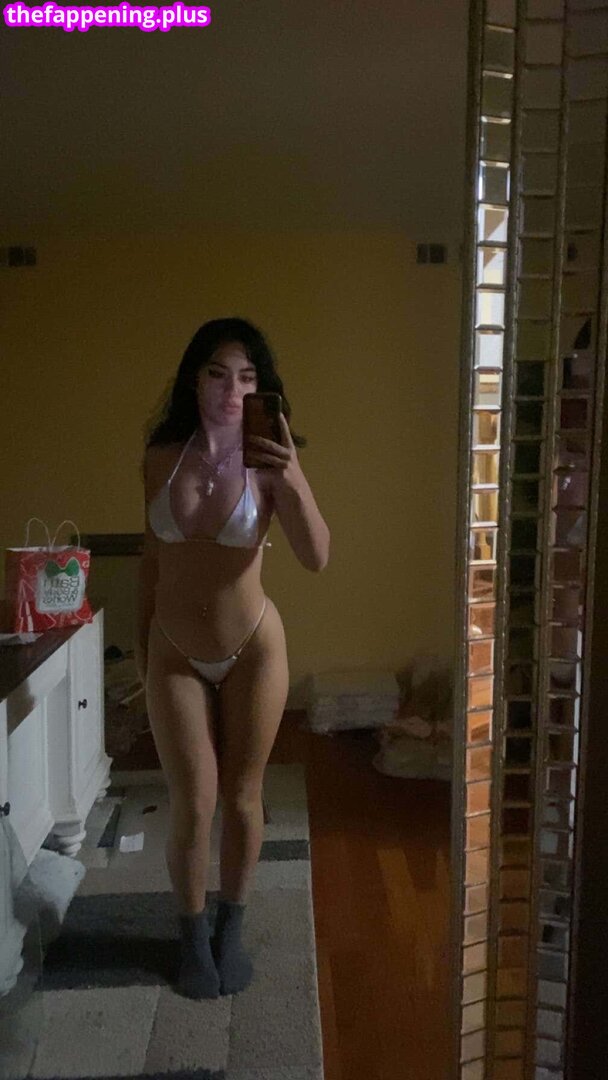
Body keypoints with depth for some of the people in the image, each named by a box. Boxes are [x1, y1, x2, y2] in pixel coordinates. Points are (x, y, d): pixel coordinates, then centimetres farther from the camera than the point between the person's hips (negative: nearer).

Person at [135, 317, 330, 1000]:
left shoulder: (269, 460, -12)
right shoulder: (161, 456, -5)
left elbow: (317, 558, -23)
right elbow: (152, 554, 5)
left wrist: (295, 481, -39)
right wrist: (140, 640, 11)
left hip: (252, 649, -1)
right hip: (174, 655, 1)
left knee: (242, 796, 11)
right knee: (192, 803, 5)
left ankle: (231, 930, 35)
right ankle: (193, 937, 31)